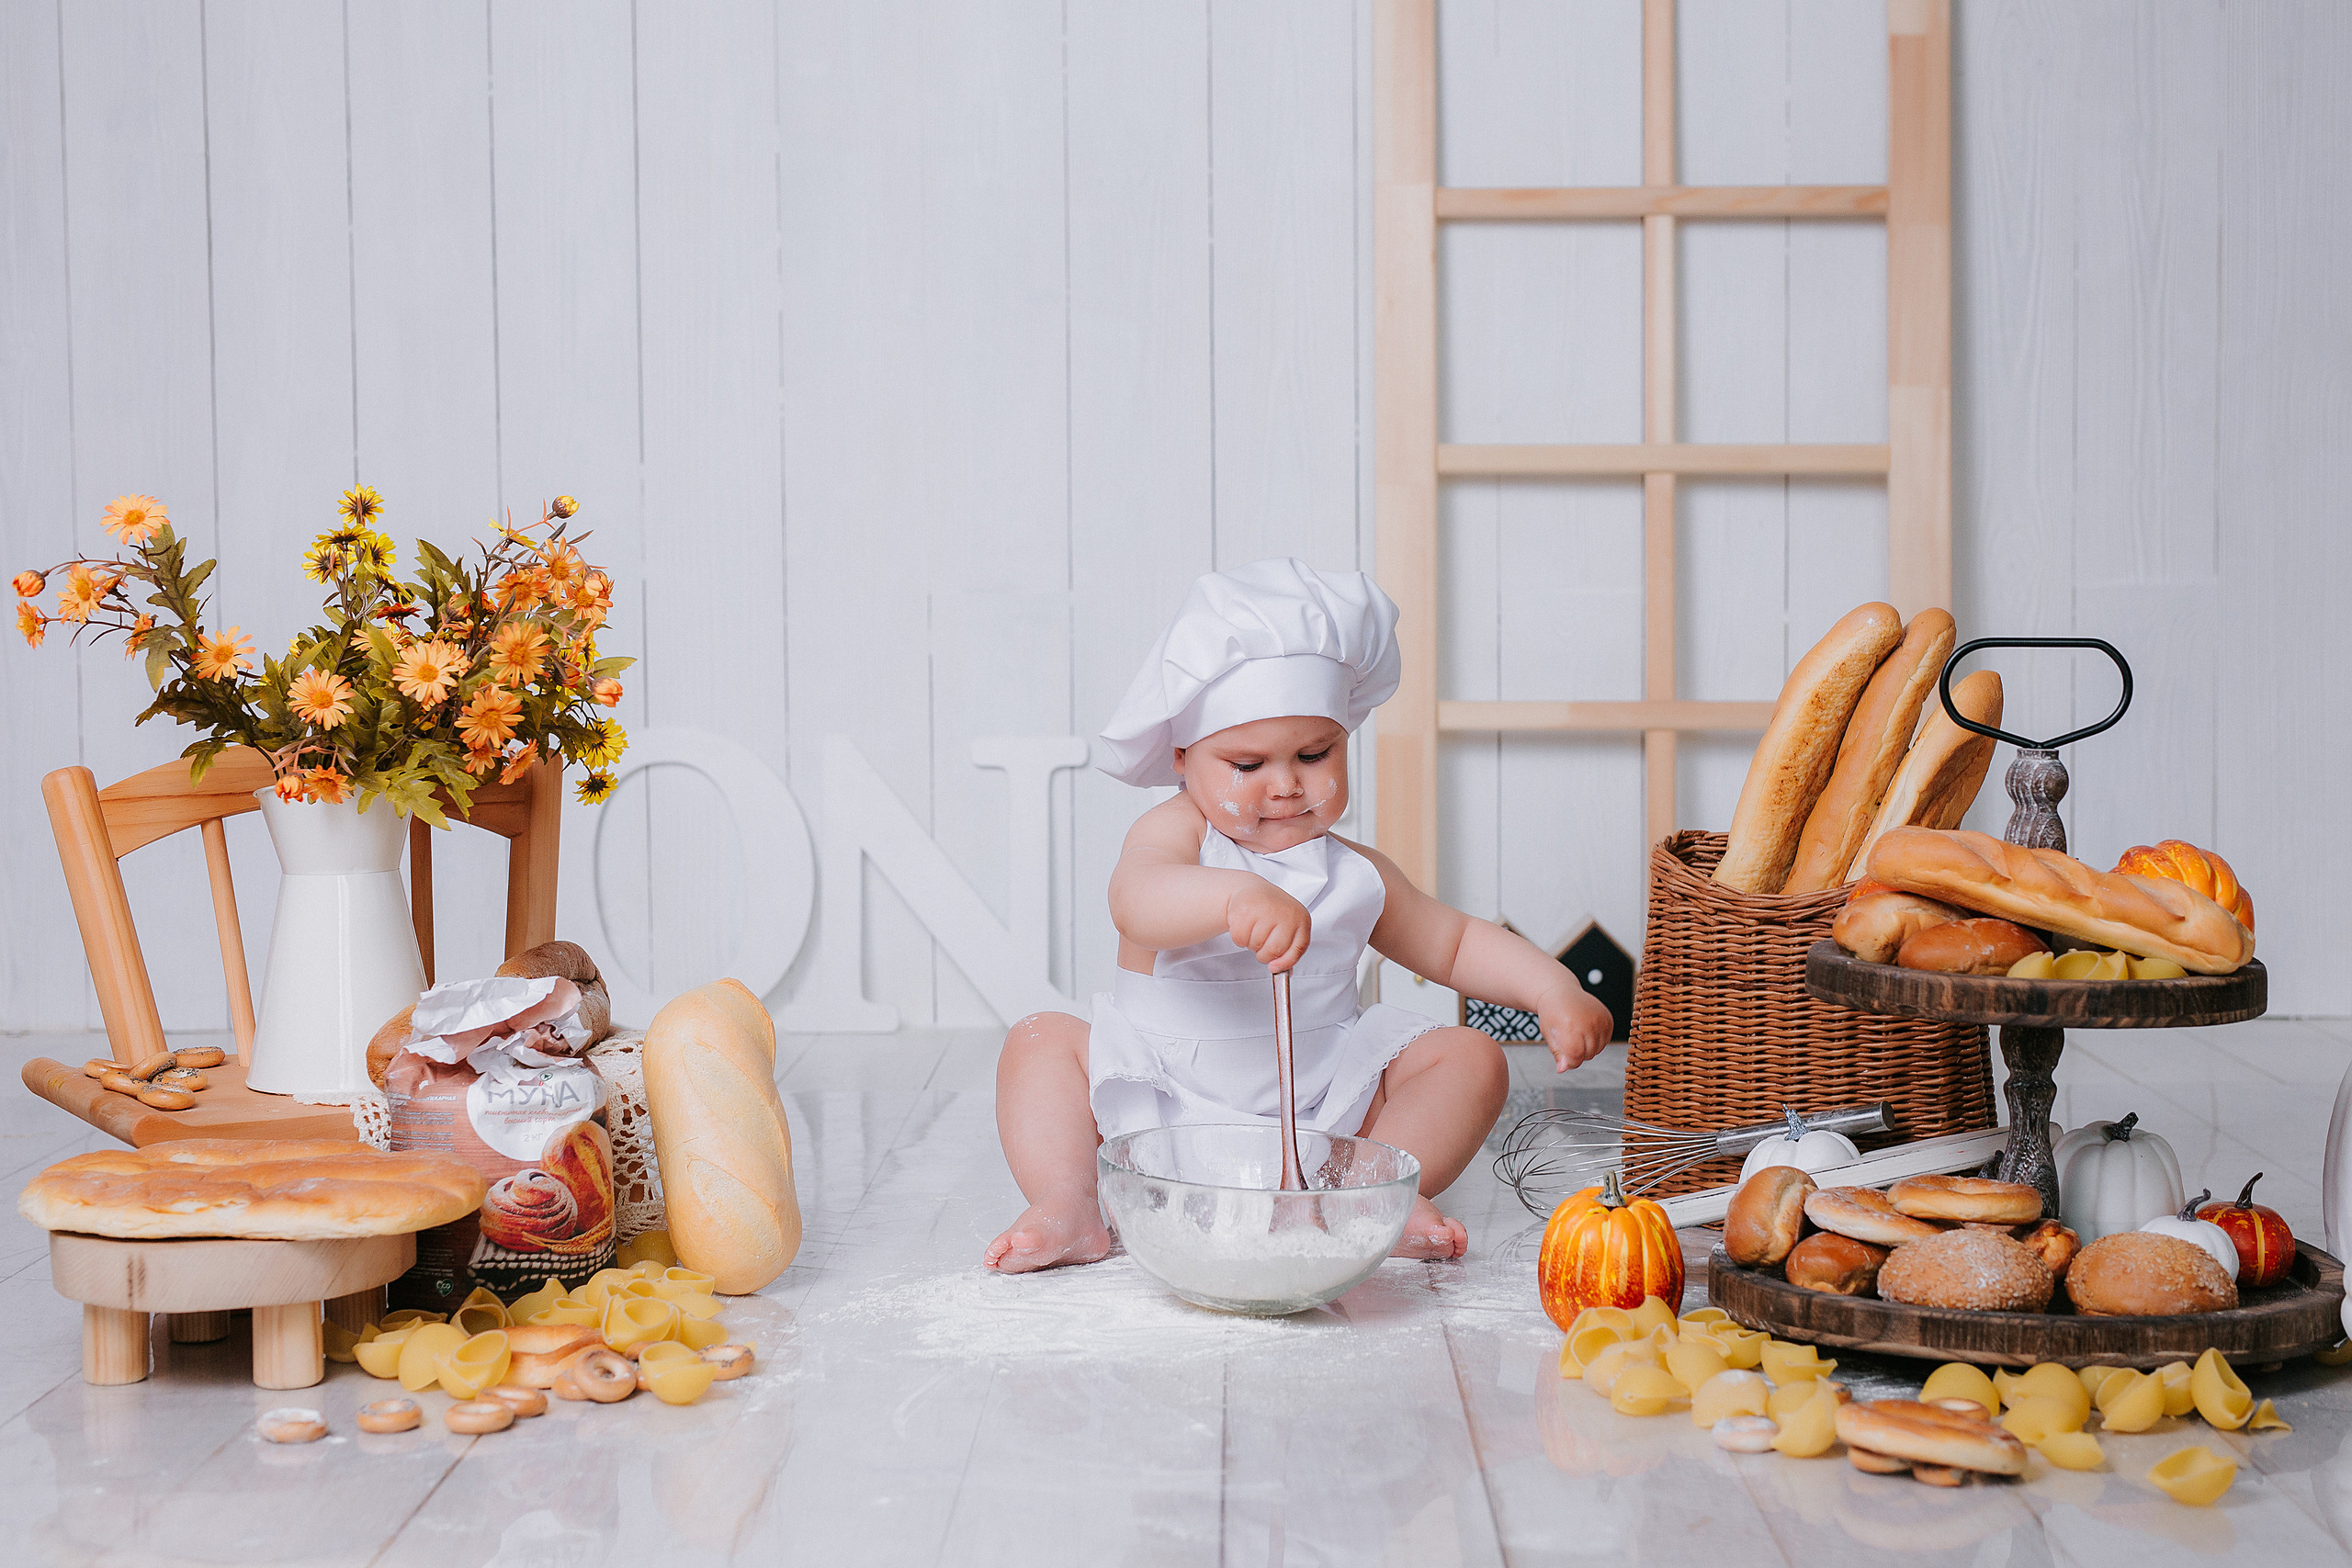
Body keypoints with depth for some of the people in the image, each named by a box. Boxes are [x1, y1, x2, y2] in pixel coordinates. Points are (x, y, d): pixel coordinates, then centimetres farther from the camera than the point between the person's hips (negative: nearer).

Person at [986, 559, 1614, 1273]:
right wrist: (1235, 897, -55)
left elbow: (1455, 942, 19)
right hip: (1162, 1107, -3)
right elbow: (1136, 899, -35)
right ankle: (1068, 1205, -31)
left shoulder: (1356, 876, 5)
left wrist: (1553, 989, 2)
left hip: (1320, 1113, 3)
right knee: (1042, 1040, -19)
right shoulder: (1175, 834, -10)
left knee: (1469, 1057, -9)